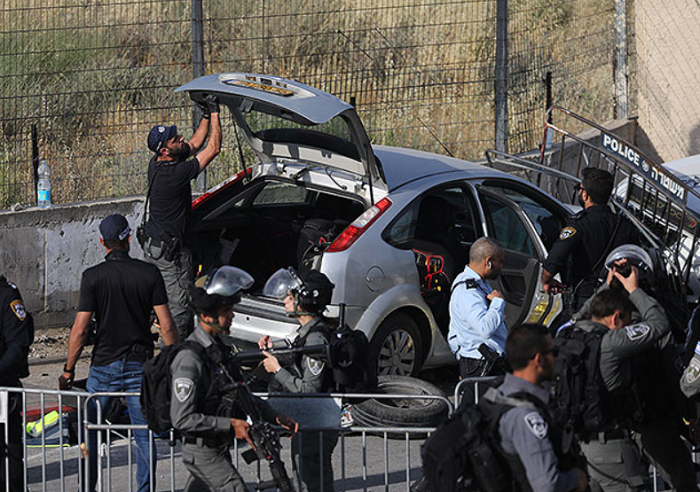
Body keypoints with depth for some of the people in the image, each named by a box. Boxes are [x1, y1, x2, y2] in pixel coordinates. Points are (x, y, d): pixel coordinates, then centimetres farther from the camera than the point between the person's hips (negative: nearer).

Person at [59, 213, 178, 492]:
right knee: (144, 435, 6)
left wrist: (68, 370, 0)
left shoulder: (93, 277, -8)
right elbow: (166, 326, -4)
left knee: (90, 432, 10)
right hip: (140, 364, 1)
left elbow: (80, 329, -9)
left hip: (104, 365, -1)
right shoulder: (150, 273, -3)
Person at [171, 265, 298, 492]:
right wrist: (230, 424, -26)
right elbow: (182, 419, -24)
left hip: (218, 447, 9)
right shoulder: (190, 359, -23)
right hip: (203, 453, -9)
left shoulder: (219, 348, 8)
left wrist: (275, 417, 3)